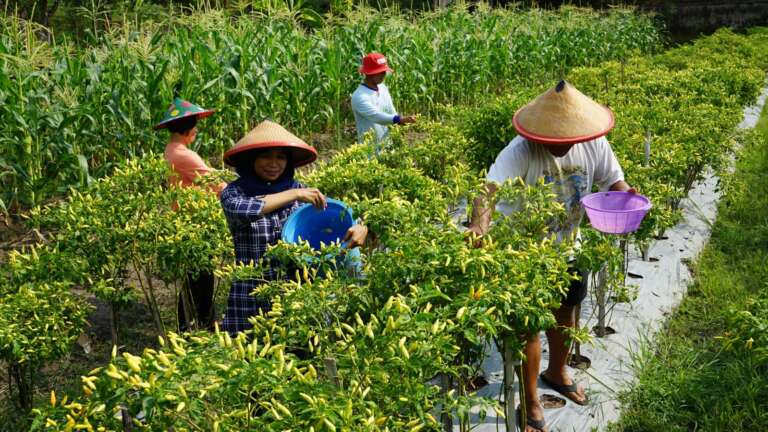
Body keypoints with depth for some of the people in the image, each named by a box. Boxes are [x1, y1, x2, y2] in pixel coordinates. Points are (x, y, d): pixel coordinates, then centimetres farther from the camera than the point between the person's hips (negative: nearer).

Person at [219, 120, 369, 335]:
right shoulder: (234, 191, -2)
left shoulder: (298, 188, 4)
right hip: (252, 297, -2)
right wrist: (293, 195, -21)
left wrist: (360, 227, -18)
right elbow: (241, 210, -24)